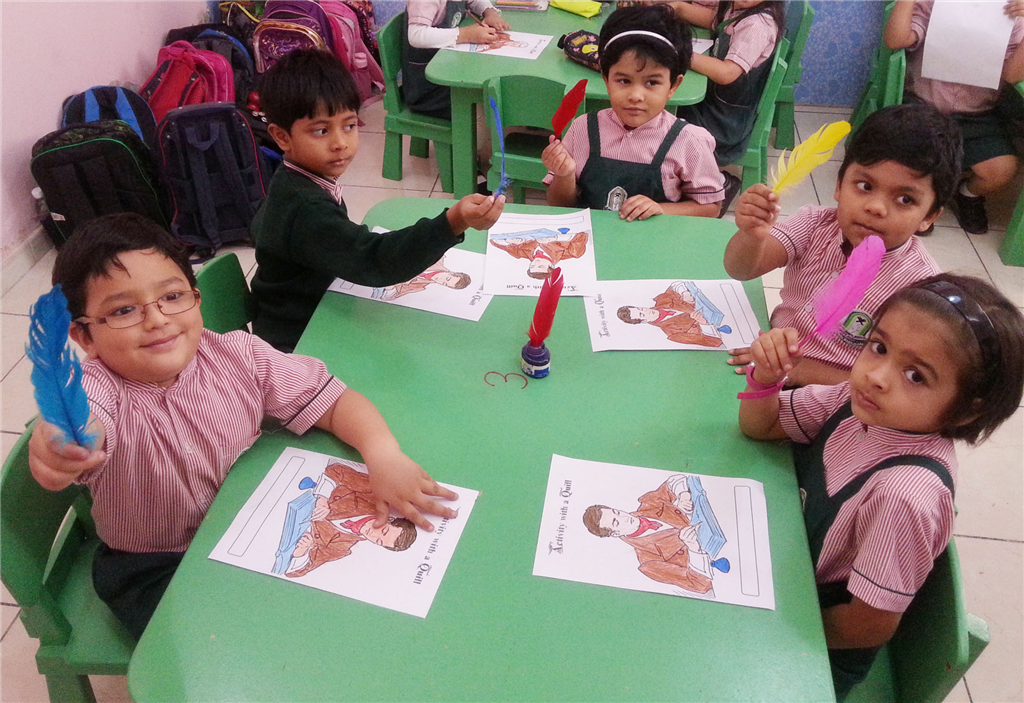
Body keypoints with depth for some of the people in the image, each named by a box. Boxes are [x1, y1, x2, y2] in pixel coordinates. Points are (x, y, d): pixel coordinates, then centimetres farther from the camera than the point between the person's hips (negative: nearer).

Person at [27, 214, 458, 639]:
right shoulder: (96, 389, -22)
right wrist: (57, 443, -71)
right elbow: (83, 425, -46)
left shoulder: (237, 357, -12)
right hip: (155, 573, -2)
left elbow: (333, 400, -10)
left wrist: (383, 454, -30)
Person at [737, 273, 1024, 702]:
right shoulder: (861, 400, -15)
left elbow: (871, 627, -23)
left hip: (821, 646, -6)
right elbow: (759, 425, -1)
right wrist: (766, 375, -22)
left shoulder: (906, 494, -35)